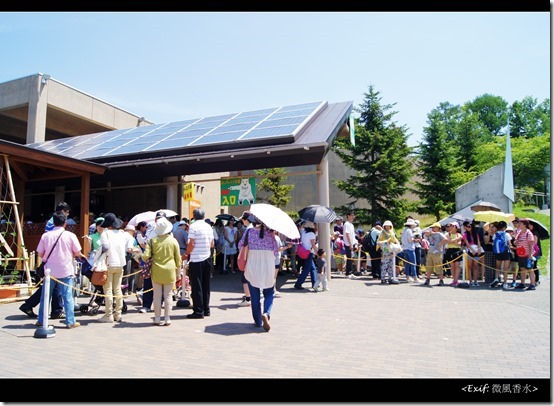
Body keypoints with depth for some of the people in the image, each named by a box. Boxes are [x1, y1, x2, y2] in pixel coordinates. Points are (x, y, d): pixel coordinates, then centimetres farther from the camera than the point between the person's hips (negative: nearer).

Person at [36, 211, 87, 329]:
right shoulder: (70, 235, -7)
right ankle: (70, 322, 4)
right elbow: (77, 253, -4)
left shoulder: (45, 235, -2)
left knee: (45, 296, 14)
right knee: (68, 297, 2)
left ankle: (41, 320, 23)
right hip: (66, 271, -2)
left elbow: (40, 253, 5)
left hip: (50, 271, 2)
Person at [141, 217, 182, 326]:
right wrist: (178, 270, 14)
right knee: (168, 295, 7)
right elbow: (178, 258, 2)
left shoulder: (153, 240, -5)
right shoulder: (173, 241, -3)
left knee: (157, 295, 8)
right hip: (169, 271, 0)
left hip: (156, 271, 0)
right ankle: (167, 319, 10)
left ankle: (157, 319, 13)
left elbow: (146, 256, -10)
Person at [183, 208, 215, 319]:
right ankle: (206, 309, 19)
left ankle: (198, 311, 2)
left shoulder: (193, 226, -10)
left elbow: (191, 244, -15)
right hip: (207, 259, 6)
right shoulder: (208, 226, 9)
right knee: (205, 285, 13)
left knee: (196, 286, -1)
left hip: (196, 260, -6)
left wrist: (186, 254, -2)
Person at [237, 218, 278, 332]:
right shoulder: (270, 232, -2)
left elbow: (240, 245, 5)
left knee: (255, 296, 11)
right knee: (269, 294, 11)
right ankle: (266, 313, -13)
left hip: (252, 267, 0)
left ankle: (258, 321, 14)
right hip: (268, 266, 0)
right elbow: (275, 250, 1)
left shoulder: (249, 231, -2)